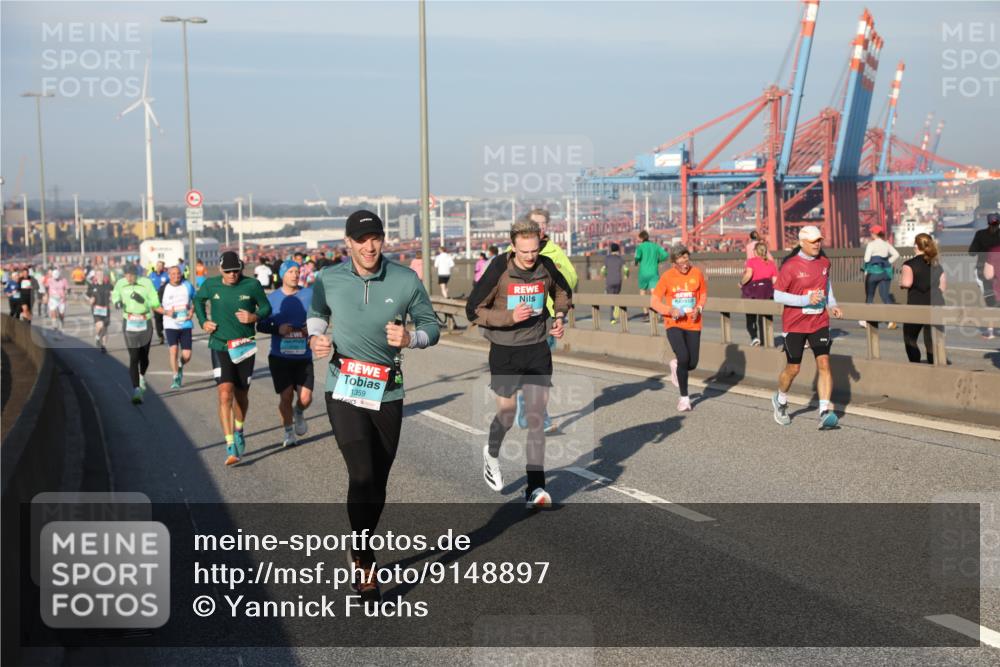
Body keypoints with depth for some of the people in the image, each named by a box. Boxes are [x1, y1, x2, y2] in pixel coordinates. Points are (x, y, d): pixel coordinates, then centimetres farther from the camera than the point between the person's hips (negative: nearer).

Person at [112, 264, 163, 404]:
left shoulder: (146, 282, -7)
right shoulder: (120, 284, -1)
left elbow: (155, 303, -8)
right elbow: (115, 295, 19)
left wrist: (142, 299, -23)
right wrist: (117, 302, -2)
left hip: (145, 323, 0)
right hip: (129, 324, 0)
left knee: (144, 357, 9)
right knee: (133, 358, -9)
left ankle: (142, 376, 42)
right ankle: (136, 390, -10)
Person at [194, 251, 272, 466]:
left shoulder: (252, 285, -6)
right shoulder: (210, 285, -2)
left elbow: (266, 307, 6)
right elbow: (198, 299, 18)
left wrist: (255, 317, -15)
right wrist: (203, 321, 4)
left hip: (244, 347, 1)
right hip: (220, 346, -1)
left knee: (241, 395, 13)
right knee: (225, 394, -16)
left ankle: (239, 430, 43)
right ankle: (230, 448, -16)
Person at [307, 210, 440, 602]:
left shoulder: (405, 280, -4)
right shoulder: (328, 280, -1)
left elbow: (431, 325, 4)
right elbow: (317, 311, 20)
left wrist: (409, 339, -17)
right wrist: (315, 337, 0)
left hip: (387, 393, 2)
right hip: (344, 391, -2)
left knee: (377, 483, 11)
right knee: (362, 476, -16)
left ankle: (359, 554, 32)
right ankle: (364, 563, -3)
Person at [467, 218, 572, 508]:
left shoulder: (546, 266, -4)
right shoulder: (498, 270, -14)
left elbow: (563, 292, 18)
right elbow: (474, 310, -11)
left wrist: (560, 316, -1)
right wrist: (510, 316, -22)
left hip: (537, 349, 2)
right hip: (505, 350, -2)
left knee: (536, 418, -3)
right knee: (507, 414, 6)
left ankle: (535, 489, 0)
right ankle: (492, 454, 41)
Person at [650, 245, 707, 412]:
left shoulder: (697, 273, -2)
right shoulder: (667, 276, -8)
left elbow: (703, 294, 13)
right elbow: (654, 301, -5)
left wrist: (699, 308, -7)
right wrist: (670, 310, -21)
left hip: (693, 324, 3)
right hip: (674, 324, -3)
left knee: (692, 363, 2)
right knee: (683, 358, -18)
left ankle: (675, 365, 41)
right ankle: (684, 398, -1)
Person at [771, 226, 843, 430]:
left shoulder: (824, 262, 5)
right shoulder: (790, 266, -13)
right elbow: (778, 295, -13)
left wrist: (832, 305, 12)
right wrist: (806, 300, -22)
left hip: (820, 322, 4)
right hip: (795, 324, -4)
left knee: (824, 363, -11)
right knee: (793, 368, 7)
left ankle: (825, 412, -15)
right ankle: (780, 401, 36)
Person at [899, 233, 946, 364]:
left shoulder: (910, 264, -9)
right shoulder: (936, 264, 9)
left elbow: (906, 283, -22)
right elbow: (943, 285, 12)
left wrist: (900, 282, -1)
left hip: (916, 305, -5)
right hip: (936, 305, 5)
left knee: (910, 339, 11)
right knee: (931, 341, 7)